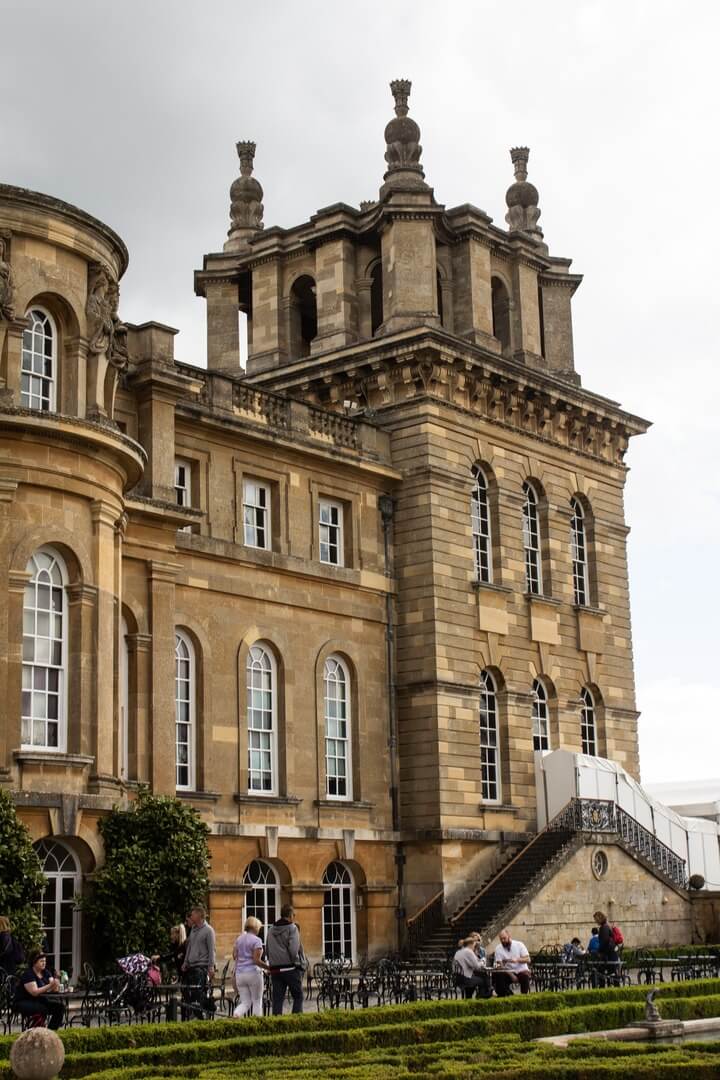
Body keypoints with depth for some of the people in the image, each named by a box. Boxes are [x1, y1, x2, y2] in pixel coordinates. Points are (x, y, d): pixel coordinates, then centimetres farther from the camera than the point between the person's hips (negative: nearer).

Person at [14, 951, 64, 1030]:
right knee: (42, 1009, -35)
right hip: (24, 1002, -7)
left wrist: (56, 986, -28)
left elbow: (54, 989, -4)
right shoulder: (28, 974, -17)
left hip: (40, 1001, 7)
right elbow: (34, 992, -28)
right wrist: (50, 986, -35)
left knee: (60, 1006, -14)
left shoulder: (46, 972, 5)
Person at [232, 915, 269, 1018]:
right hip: (253, 973, -5)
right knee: (257, 1001, 8)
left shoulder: (239, 939, 11)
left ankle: (236, 1014, -20)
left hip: (239, 974, 6)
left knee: (245, 1002, 8)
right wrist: (269, 968, -9)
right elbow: (257, 960, -15)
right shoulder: (256, 940, -8)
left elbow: (234, 956, 7)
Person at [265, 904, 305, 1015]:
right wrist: (298, 963, -4)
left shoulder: (271, 930, 13)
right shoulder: (292, 928, -7)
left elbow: (267, 950, 15)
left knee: (277, 998, 6)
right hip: (290, 968, -5)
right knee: (298, 996, 6)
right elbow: (294, 949, -16)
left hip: (275, 969, 5)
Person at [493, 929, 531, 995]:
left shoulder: (519, 945, -1)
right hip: (508, 972, 1)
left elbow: (528, 959, -7)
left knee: (525, 975, -35)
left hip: (521, 971, -1)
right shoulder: (498, 949, 1)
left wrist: (517, 960, -28)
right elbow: (500, 965, -6)